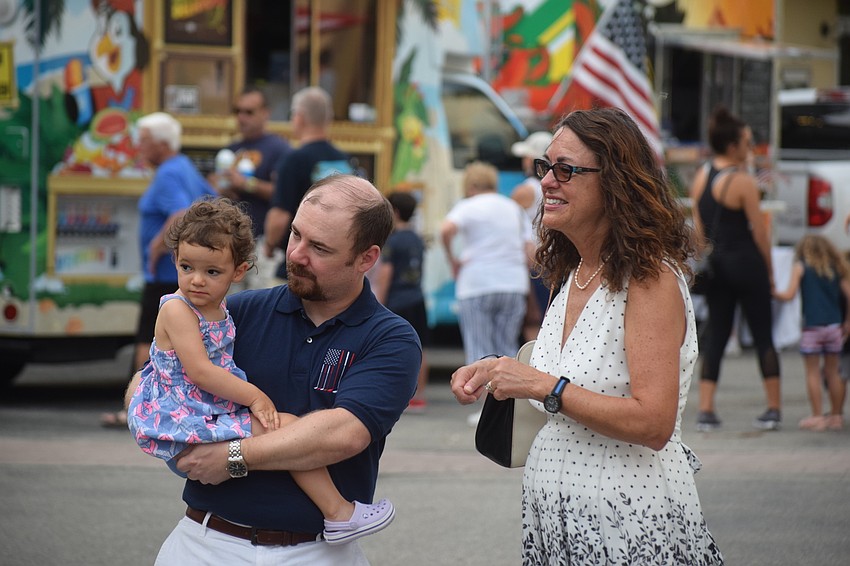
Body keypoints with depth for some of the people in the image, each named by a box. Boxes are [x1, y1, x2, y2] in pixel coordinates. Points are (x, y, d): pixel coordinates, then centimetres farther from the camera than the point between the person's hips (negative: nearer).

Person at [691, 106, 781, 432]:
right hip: (745, 261, -6)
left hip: (715, 263, 6)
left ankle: (706, 411, 1)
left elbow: (698, 227, 9)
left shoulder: (701, 177, 5)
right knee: (763, 335, 4)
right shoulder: (743, 182, -14)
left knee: (715, 335, 8)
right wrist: (769, 271, 0)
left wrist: (707, 261, 17)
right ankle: (774, 409, 8)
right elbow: (759, 231, -10)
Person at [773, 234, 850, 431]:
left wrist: (773, 293, 11)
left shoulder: (800, 267, 3)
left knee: (812, 372, 2)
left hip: (812, 326, -4)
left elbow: (789, 295, -6)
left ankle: (817, 416, -2)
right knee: (832, 371, 12)